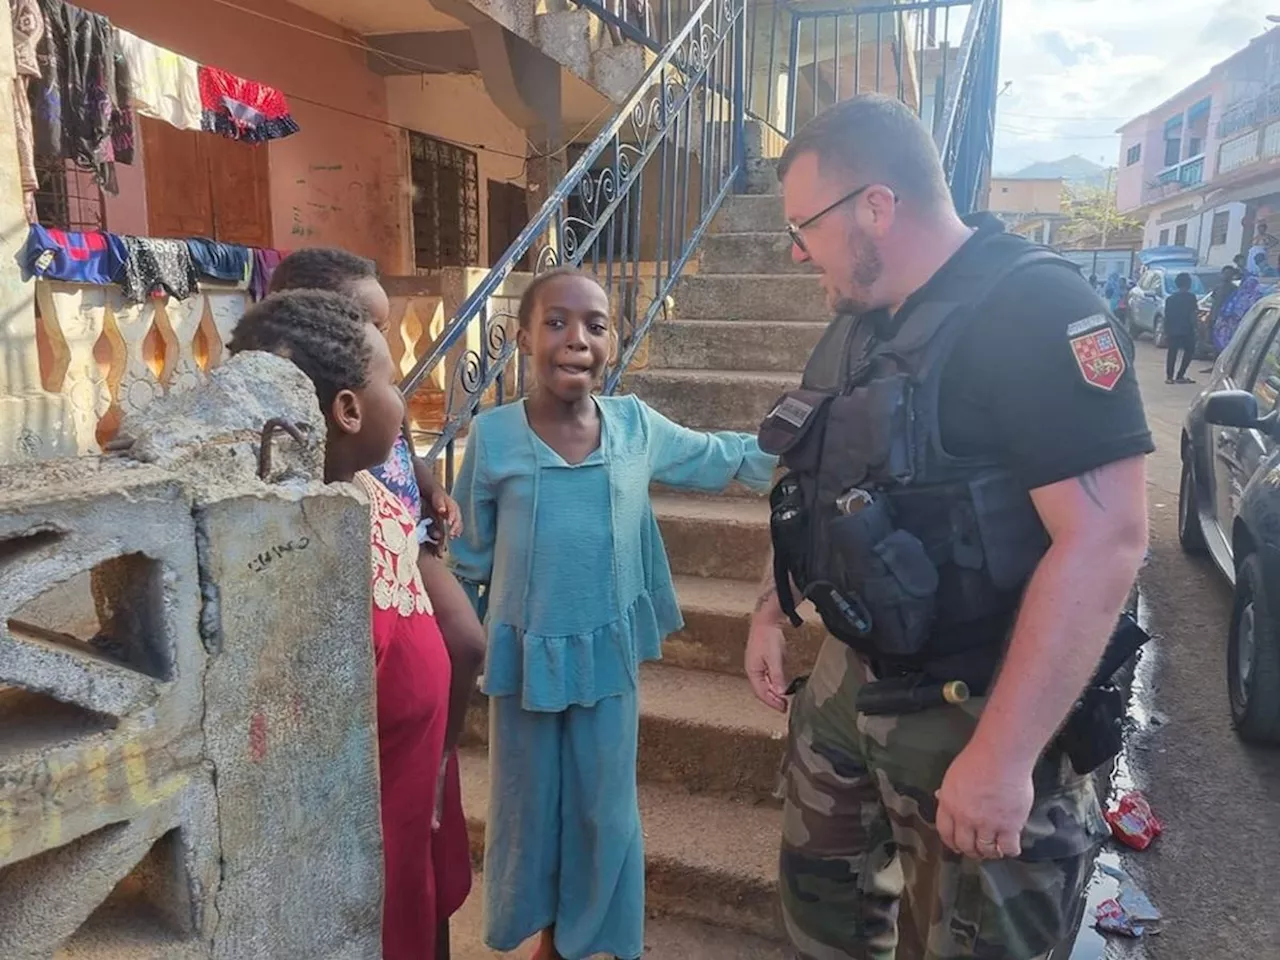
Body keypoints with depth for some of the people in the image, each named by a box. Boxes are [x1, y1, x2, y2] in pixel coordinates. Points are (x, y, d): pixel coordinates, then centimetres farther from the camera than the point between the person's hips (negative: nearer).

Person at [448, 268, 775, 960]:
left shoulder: (637, 426, -6)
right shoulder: (493, 435, -10)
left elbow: (717, 457, 12)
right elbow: (468, 556, 0)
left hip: (608, 654, 1)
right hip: (525, 656, -1)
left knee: (605, 811, 14)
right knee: (528, 806, 16)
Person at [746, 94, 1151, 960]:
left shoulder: (1037, 310, -20)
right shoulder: (861, 324, 7)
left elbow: (1105, 540, -26)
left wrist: (1002, 755, -27)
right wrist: (772, 611, 15)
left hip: (978, 712, -7)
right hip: (851, 678, 8)